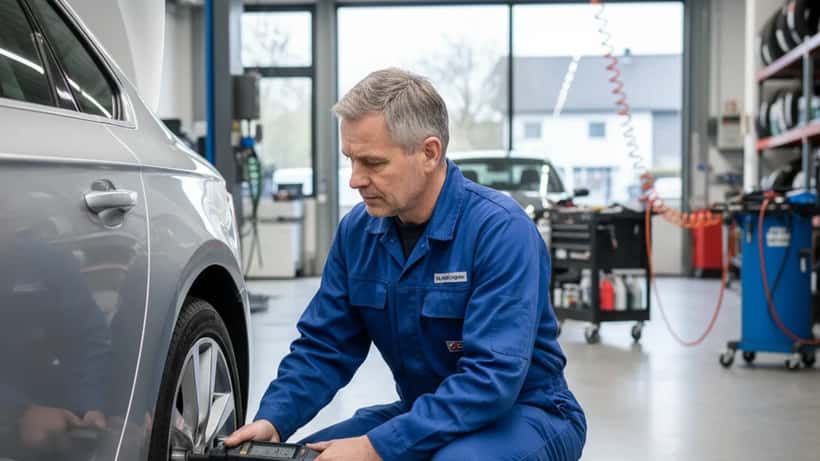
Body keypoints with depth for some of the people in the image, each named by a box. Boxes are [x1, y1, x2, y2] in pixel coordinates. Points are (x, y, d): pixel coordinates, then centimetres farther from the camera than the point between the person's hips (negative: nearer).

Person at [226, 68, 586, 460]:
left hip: (523, 413, -5)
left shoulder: (501, 229, -24)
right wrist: (273, 421, -17)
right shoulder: (357, 230, -4)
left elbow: (492, 378, -31)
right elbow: (323, 347, 1)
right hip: (424, 416, 6)